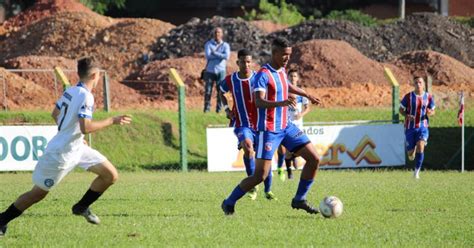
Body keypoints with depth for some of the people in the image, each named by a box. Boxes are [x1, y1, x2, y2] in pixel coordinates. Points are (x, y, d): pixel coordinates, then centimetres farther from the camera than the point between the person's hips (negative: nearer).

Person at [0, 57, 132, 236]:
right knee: (38, 193, 2)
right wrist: (112, 121, -22)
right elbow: (86, 127, -31)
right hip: (61, 154, -9)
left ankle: (82, 207, 20)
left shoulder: (70, 91, 4)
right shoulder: (85, 96, -22)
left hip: (77, 148, 9)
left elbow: (55, 114, 17)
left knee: (111, 175, 5)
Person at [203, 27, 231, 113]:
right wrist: (220, 55, -8)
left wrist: (214, 53, -10)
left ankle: (219, 109, 6)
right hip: (210, 70, 0)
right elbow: (208, 56, -9)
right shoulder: (208, 44, 6)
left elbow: (227, 56, -11)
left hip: (220, 71, 0)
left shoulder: (225, 45, 7)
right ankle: (207, 108, 4)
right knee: (208, 90, -3)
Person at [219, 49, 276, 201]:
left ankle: (268, 190, 27)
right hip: (242, 124, -1)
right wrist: (226, 109, 5)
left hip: (260, 124, 1)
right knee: (248, 147, -30)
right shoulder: (230, 80, -2)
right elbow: (221, 92, 20)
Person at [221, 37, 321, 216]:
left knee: (314, 159, 1)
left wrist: (307, 95, 44)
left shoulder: (281, 71, 9)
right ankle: (229, 203, 6)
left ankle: (299, 200, 13)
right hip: (268, 131, -8)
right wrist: (281, 102, -46)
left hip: (285, 127, 8)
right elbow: (259, 102, -30)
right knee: (260, 175, -12)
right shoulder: (263, 75, -18)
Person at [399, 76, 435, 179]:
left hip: (423, 127, 0)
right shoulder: (408, 97, -3)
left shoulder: (429, 97, 1)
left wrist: (429, 113, -15)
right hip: (410, 127, 0)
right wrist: (407, 116, -17)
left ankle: (417, 171, -13)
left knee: (420, 147, -23)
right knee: (410, 153, 3)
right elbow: (401, 110, 4)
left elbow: (433, 111, 10)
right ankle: (412, 151, 43)